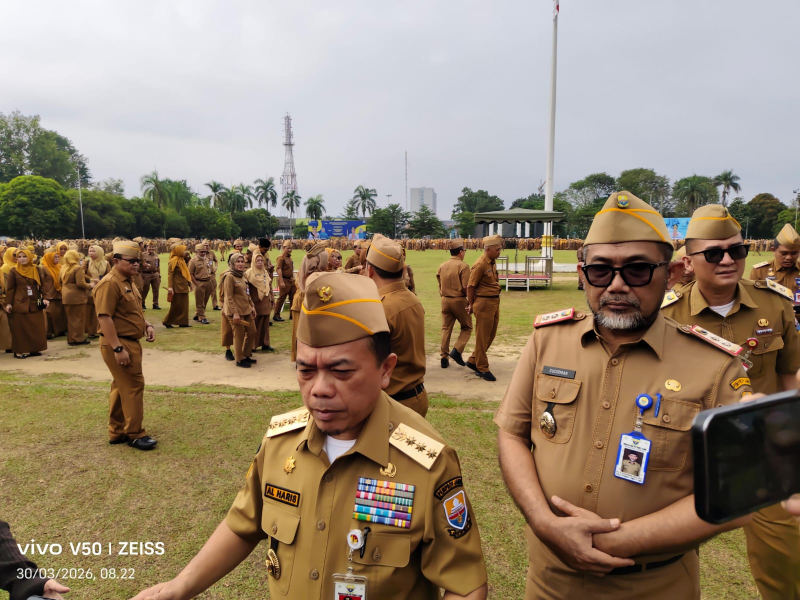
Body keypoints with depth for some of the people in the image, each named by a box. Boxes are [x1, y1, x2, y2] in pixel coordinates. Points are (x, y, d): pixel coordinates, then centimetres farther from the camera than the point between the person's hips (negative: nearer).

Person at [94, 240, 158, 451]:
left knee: (122, 387, 15)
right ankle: (135, 434, 5)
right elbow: (104, 318, -24)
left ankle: (117, 432, 26)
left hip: (130, 342, 10)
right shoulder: (109, 283, -18)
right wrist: (117, 348, -28)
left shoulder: (128, 281, 14)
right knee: (133, 386, -5)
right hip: (118, 344, -10)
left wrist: (147, 325, 6)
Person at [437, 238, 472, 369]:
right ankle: (457, 350, -2)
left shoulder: (442, 266, 4)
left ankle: (444, 357, 13)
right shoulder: (463, 266, -13)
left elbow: (439, 284, 8)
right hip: (459, 300, -5)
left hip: (445, 300, 5)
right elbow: (466, 287, -15)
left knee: (446, 328, 12)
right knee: (467, 327, 12)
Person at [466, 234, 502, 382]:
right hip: (484, 303, -9)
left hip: (495, 302, 9)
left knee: (490, 335, 16)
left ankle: (473, 361, 29)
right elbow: (470, 286, -13)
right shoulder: (480, 264, -16)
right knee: (482, 337, 2)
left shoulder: (492, 262, 11)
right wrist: (471, 305, -4)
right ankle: (482, 368, 13)